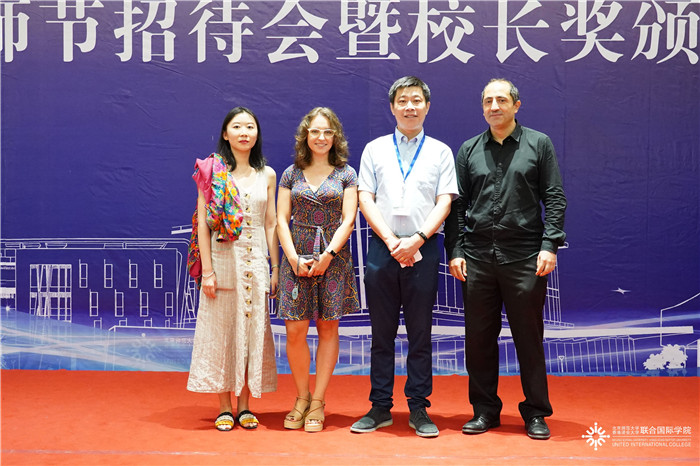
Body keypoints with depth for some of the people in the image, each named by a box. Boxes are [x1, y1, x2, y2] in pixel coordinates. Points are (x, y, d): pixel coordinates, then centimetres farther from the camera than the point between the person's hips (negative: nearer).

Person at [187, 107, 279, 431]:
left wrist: (276, 268, 5)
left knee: (253, 331, 5)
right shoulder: (212, 171, 1)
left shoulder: (267, 175, 9)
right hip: (223, 260, -2)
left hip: (256, 261, 3)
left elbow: (271, 224, 10)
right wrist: (207, 270, -10)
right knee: (221, 330, 1)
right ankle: (224, 407, 12)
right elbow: (203, 223, -3)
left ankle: (245, 406, 16)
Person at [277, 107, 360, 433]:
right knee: (295, 330, -3)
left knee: (328, 329, 3)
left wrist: (328, 254, -13)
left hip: (334, 256, -1)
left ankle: (318, 402, 11)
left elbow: (348, 219, -2)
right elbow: (282, 220, 5)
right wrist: (294, 259, -8)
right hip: (297, 257, 1)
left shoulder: (346, 174, 6)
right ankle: (302, 397, 15)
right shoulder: (291, 174, 9)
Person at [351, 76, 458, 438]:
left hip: (423, 249, -1)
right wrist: (391, 240, -8)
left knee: (420, 334, 4)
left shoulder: (440, 151, 9)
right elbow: (366, 198, 4)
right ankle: (380, 407, 15)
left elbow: (444, 201, 1)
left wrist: (418, 239, -12)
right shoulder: (375, 149, 11)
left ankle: (419, 410, 13)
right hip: (382, 248, 1)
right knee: (382, 333, 6)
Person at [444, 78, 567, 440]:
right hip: (477, 257, 2)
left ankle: (536, 413, 17)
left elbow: (554, 198, 2)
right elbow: (457, 204, 10)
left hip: (525, 257, -2)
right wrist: (455, 251, 2)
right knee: (479, 337, 6)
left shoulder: (538, 144, 6)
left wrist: (550, 245, -9)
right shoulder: (469, 150, 11)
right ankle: (485, 410, 20)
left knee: (529, 336, 4)